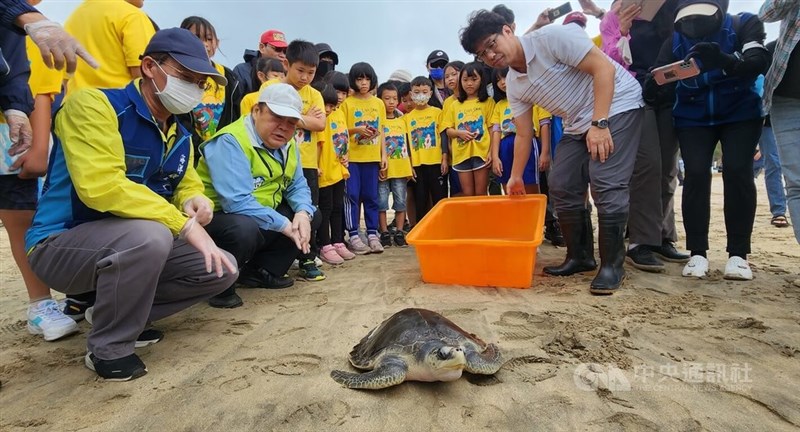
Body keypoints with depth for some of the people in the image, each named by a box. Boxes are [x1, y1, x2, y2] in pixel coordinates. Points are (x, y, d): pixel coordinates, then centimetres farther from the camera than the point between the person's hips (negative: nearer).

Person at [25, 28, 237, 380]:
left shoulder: (181, 135, 6)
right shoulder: (94, 105, -18)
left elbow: (186, 185, 13)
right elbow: (100, 186, -31)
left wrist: (195, 201, -13)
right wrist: (185, 224, -31)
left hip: (130, 246, 7)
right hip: (60, 245, -7)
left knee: (222, 269, -1)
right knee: (148, 236, -38)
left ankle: (113, 308, 11)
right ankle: (108, 348, -11)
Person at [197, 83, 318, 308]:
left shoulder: (288, 145, 3)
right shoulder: (231, 141, -24)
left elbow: (297, 186, 4)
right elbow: (237, 202, -33)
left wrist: (303, 213, -19)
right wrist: (284, 225, -28)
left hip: (264, 217, 9)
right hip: (216, 218, -8)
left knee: (311, 215, 2)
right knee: (245, 229, -39)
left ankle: (260, 272, 10)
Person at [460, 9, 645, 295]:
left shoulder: (550, 37, -19)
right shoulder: (514, 85, 2)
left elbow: (604, 68, -21)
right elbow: (524, 134, 7)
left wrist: (599, 124, -26)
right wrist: (515, 177, 8)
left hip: (616, 106, -7)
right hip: (579, 124, 7)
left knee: (605, 185, -18)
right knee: (561, 187, 0)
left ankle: (612, 265, -6)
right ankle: (580, 256, 13)